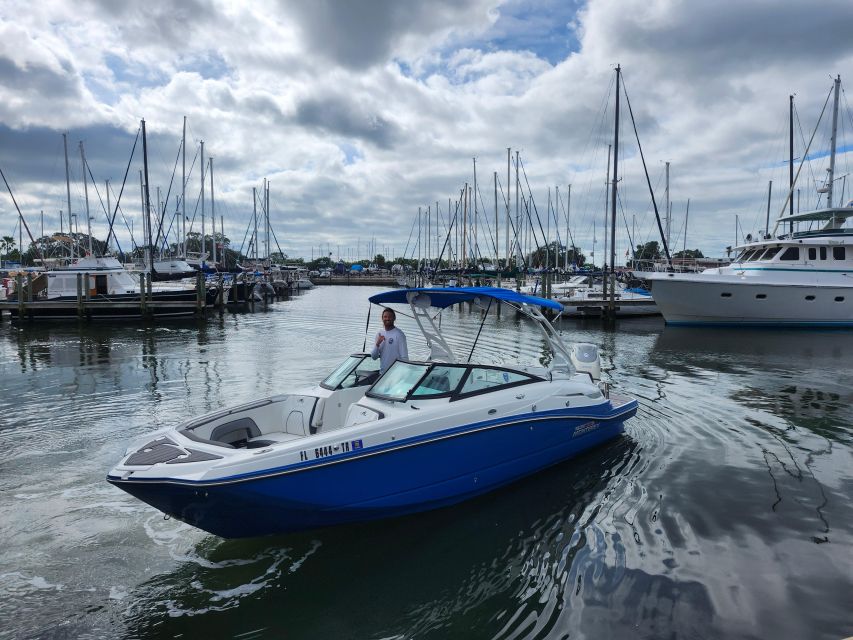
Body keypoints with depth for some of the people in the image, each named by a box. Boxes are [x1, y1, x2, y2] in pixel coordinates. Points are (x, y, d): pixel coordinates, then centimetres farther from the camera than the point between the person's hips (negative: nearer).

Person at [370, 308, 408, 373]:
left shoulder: (399, 334, -7)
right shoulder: (379, 334, 11)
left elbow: (404, 358, -11)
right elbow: (373, 356, 9)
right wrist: (377, 344, -7)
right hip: (382, 372, 6)